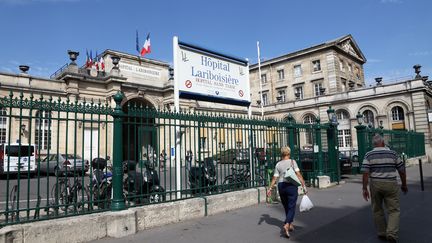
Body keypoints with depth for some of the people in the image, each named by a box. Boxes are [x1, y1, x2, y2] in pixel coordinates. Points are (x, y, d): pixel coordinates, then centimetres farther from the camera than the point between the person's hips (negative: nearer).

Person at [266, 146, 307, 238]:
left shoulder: (278, 164, 3)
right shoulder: (292, 162, -4)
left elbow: (275, 178, 1)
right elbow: (298, 175, -12)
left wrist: (270, 188, 8)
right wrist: (303, 186, -9)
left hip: (281, 186, 4)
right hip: (291, 186, -4)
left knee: (286, 207, 18)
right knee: (291, 207, 0)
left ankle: (290, 224, 30)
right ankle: (286, 225, -18)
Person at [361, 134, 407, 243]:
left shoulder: (369, 155, -2)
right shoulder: (392, 153, 1)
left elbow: (365, 173, -10)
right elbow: (402, 170, 7)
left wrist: (365, 188, -6)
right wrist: (404, 185, 20)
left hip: (375, 184, 1)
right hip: (391, 185, -1)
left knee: (377, 210, 15)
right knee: (394, 210, 6)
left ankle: (381, 233, 23)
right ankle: (392, 233, -8)